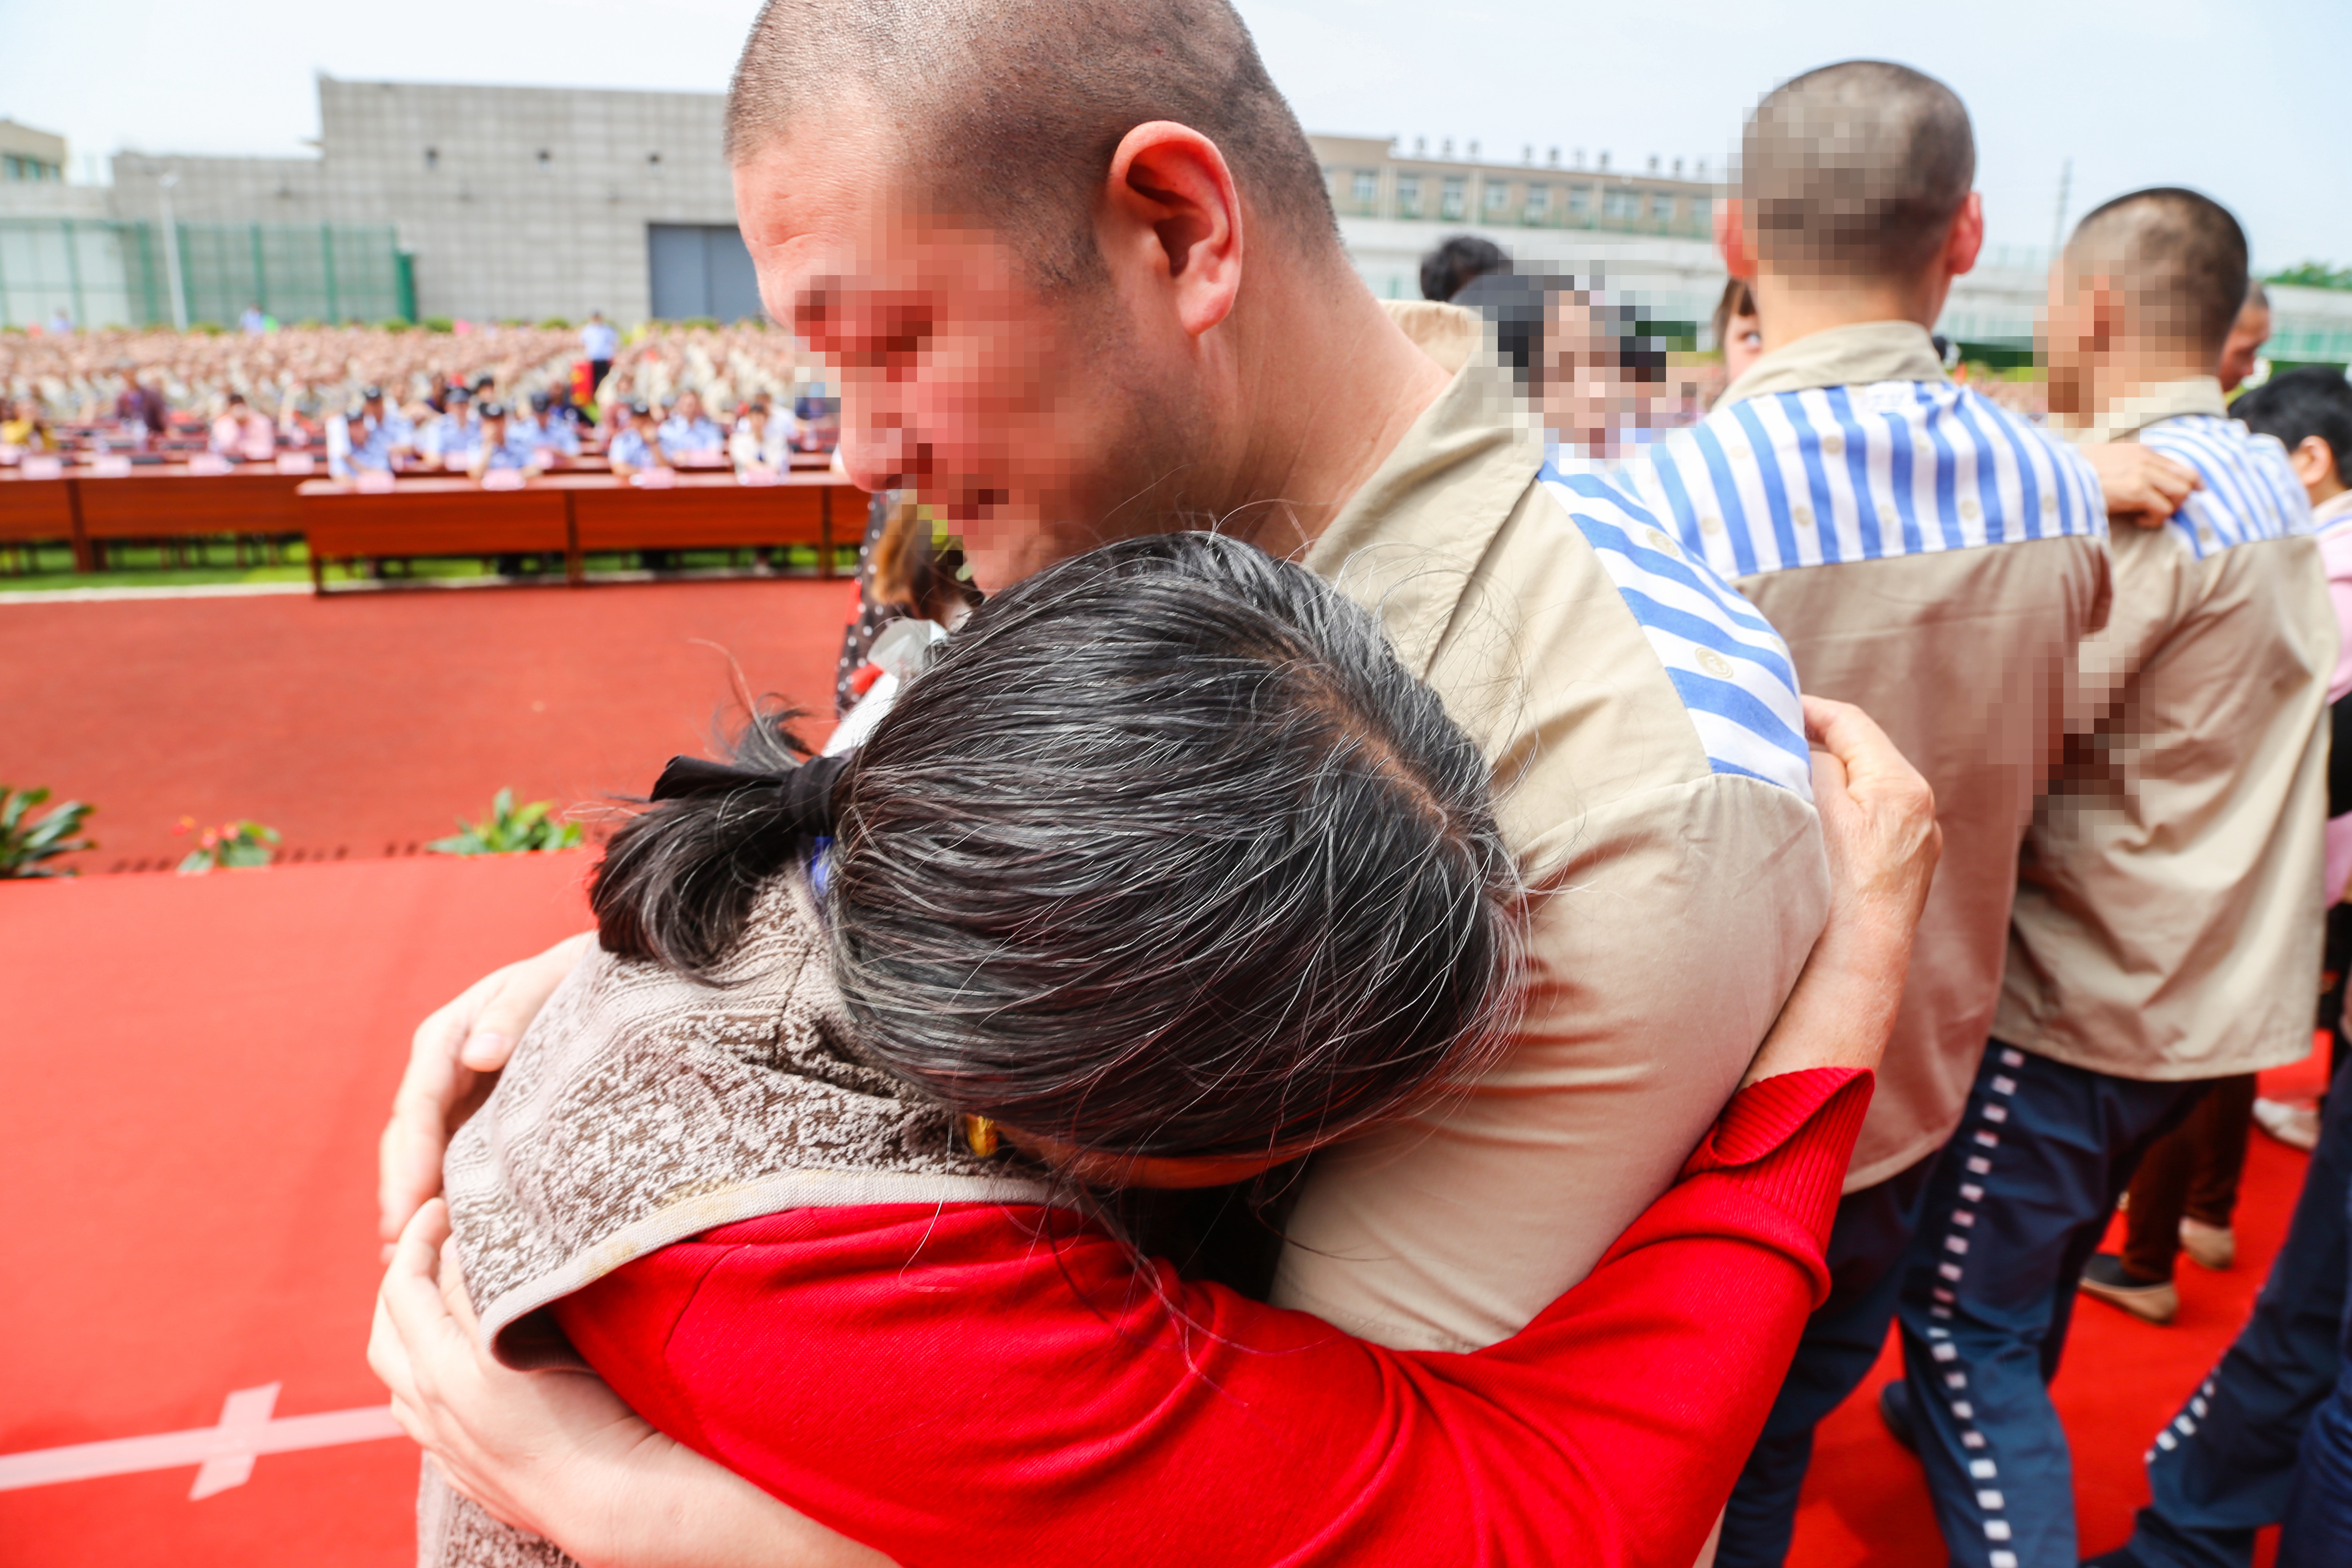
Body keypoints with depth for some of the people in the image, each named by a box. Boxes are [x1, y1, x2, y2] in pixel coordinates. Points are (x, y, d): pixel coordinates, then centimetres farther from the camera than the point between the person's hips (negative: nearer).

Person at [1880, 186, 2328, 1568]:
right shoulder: (2269, 482, 9)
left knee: (1964, 1305, 0)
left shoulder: (2140, 497, -21)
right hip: (2212, 984, 10)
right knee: (2041, 1256, 28)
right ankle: (1979, 1428, 48)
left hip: (2088, 992, -10)